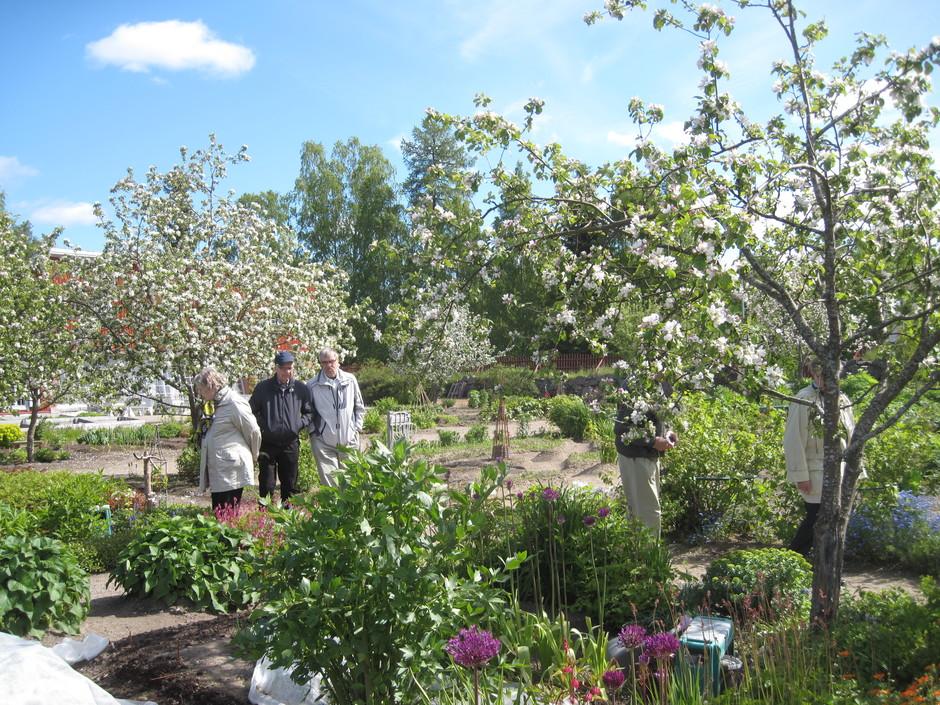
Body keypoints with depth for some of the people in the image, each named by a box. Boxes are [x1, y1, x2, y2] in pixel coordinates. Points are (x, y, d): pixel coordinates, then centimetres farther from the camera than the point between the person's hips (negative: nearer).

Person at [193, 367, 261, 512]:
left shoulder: (234, 403, -14)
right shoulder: (214, 404, 14)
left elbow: (254, 432, -10)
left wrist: (251, 457, 4)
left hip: (231, 472, -9)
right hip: (216, 471, 9)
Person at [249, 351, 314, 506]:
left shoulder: (301, 389, 2)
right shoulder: (263, 387, -2)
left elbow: (309, 412, 12)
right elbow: (251, 411, 6)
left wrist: (300, 424, -5)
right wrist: (262, 425, -7)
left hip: (291, 444, 2)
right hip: (267, 443, -2)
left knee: (289, 484, 12)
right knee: (266, 485, 2)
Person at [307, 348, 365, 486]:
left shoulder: (350, 380, 5)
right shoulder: (312, 385, -3)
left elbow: (359, 407, 13)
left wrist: (357, 427, 6)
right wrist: (313, 431, -1)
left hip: (349, 440, 2)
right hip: (324, 441, -2)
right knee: (328, 479, -4)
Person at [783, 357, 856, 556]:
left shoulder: (842, 400, 10)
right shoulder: (804, 400, -11)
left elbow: (851, 437, 16)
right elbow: (794, 440, -13)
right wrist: (801, 475, -15)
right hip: (816, 474, -6)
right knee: (816, 518, -5)